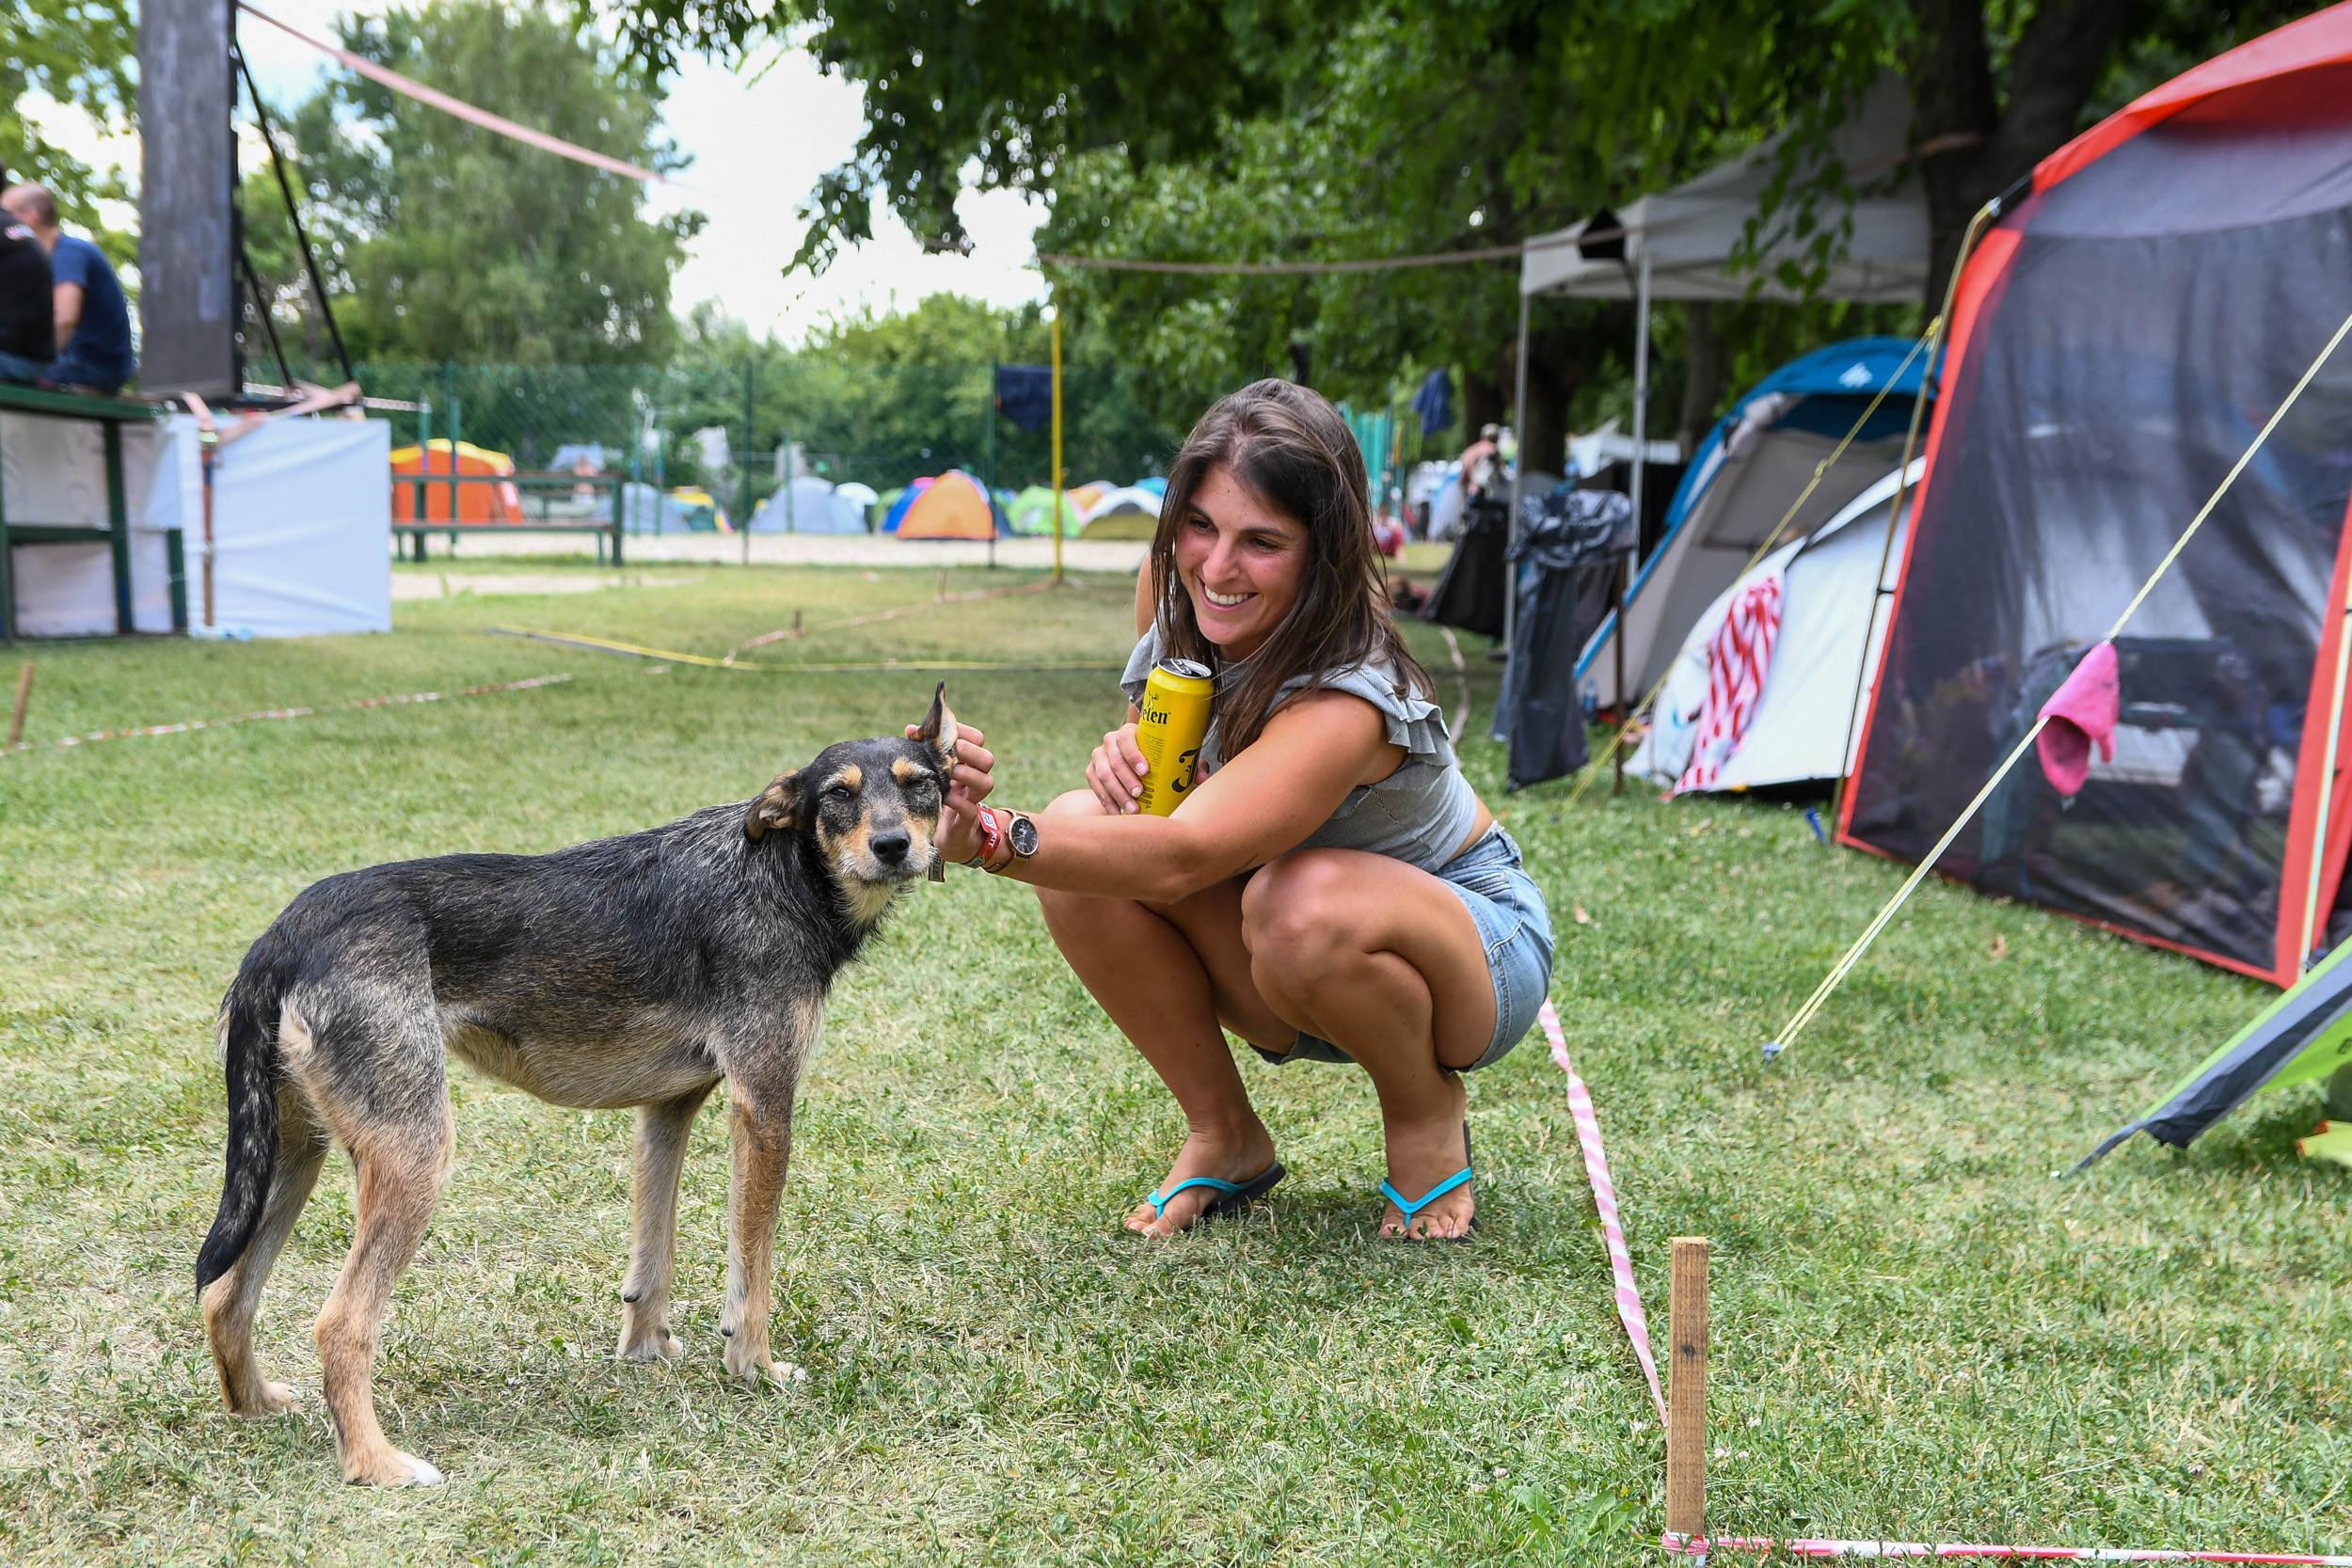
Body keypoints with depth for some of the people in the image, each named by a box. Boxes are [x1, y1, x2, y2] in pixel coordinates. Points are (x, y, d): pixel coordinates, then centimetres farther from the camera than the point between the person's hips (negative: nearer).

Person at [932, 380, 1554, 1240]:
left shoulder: (1348, 700, -35)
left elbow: (1180, 856, -46)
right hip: (1295, 976, 6)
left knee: (1304, 903, -41)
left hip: (1478, 955, -6)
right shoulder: (1174, 585, -13)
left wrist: (990, 838, -61)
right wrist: (1131, 750, -19)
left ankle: (1429, 1114, -7)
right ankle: (1225, 1137, -3)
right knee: (1081, 828, -20)